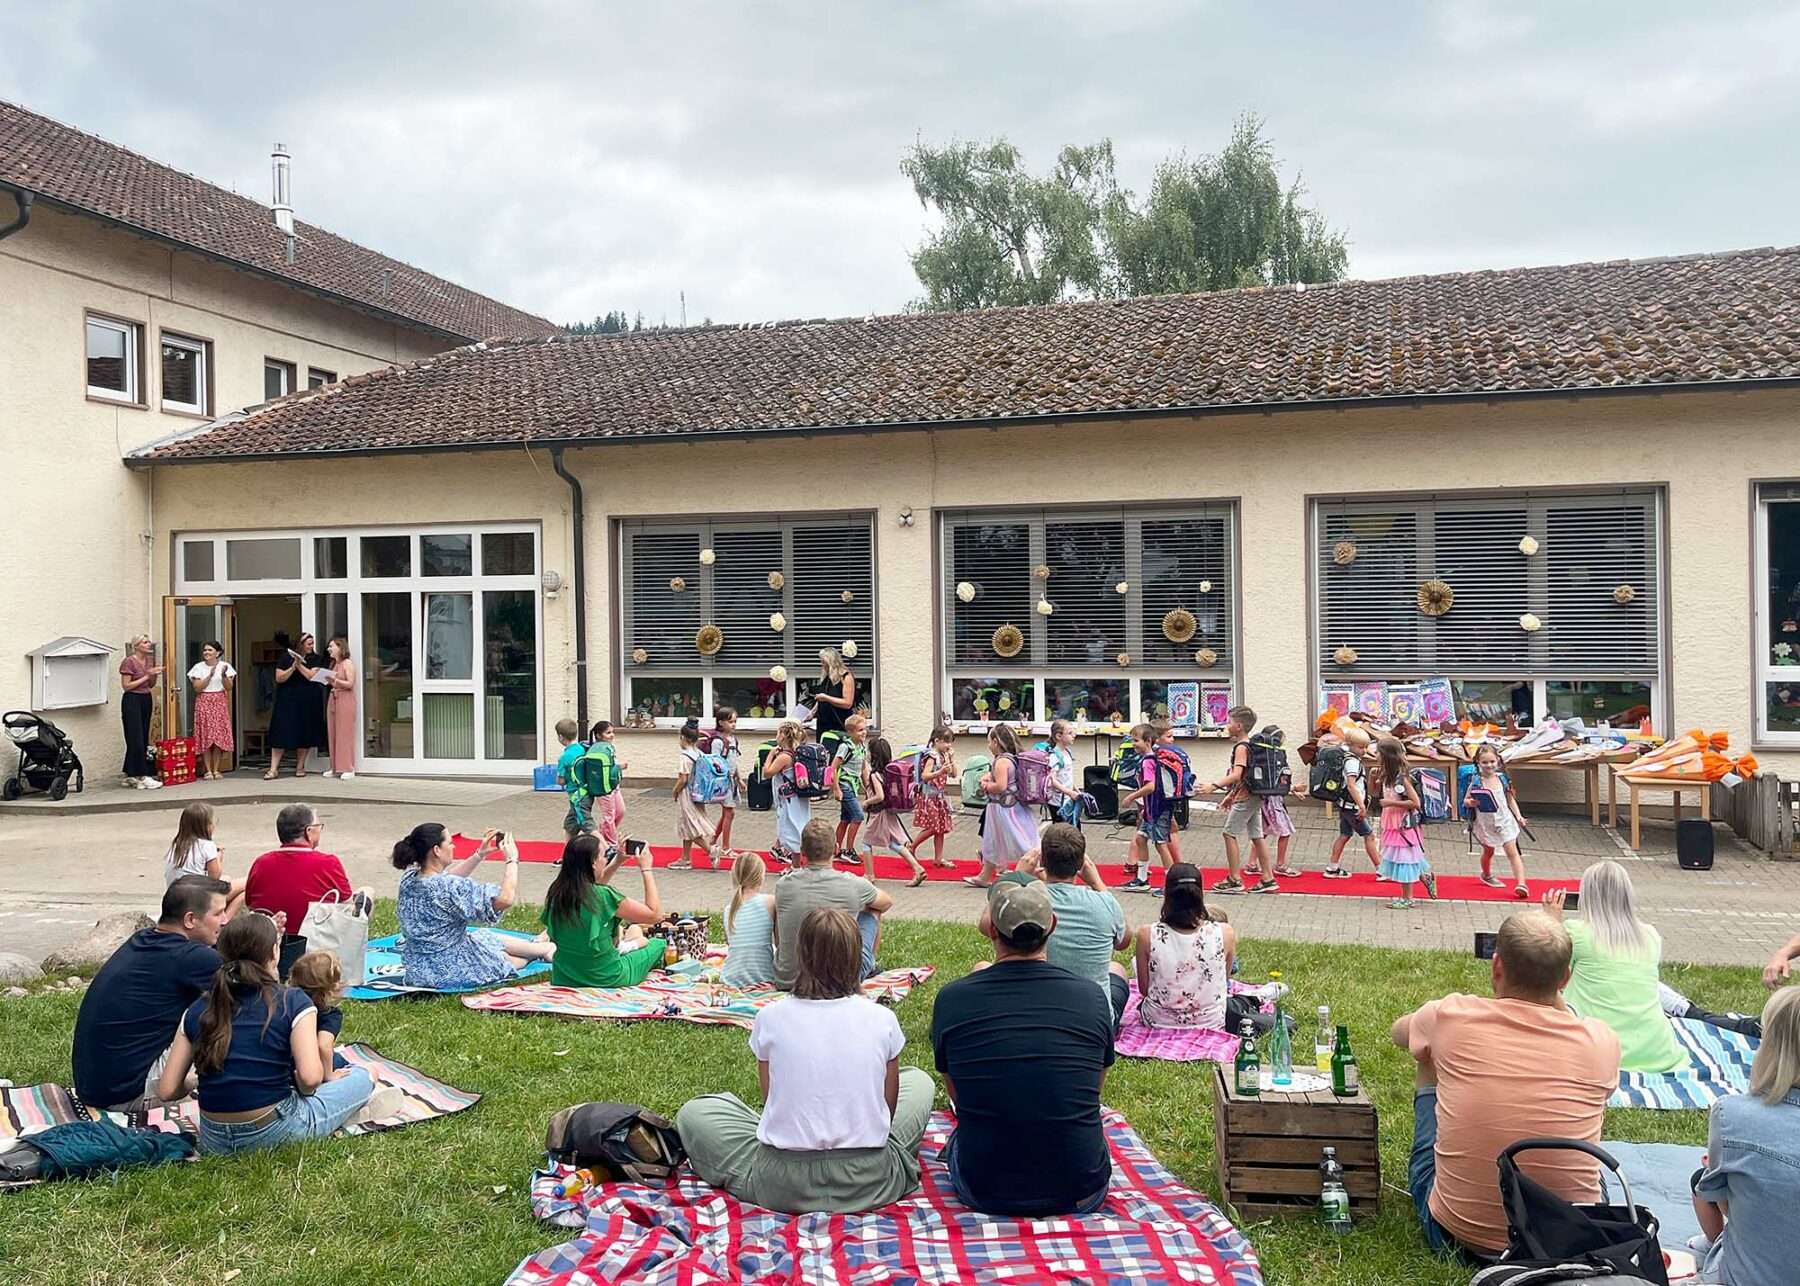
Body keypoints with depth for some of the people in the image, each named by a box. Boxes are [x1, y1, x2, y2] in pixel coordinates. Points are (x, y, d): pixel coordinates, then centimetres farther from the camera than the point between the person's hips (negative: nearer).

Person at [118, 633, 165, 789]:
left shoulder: (150, 659, 10)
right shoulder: (129, 662, -11)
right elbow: (126, 686, -14)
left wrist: (155, 675, -3)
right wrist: (146, 676, -15)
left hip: (146, 700, 8)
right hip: (132, 701, -8)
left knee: (143, 739, 8)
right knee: (136, 739, -8)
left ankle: (130, 776, 16)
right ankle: (142, 777, -10)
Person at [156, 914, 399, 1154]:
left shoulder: (197, 1010, 3)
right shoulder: (292, 1001, -9)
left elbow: (167, 1091, 0)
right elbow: (310, 1077, -20)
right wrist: (302, 1092, 2)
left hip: (213, 1142, 3)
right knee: (362, 1076, 18)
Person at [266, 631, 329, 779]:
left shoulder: (316, 659, 4)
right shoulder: (286, 657, 3)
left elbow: (312, 676, -9)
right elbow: (279, 678, -2)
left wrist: (300, 665, -15)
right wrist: (293, 667, -13)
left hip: (308, 701, 1)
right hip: (287, 700, -1)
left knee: (304, 733, 3)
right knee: (281, 733, -5)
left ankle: (300, 767, 13)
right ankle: (273, 769, -5)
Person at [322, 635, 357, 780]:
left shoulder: (348, 663, -5)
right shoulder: (333, 664, 17)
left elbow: (350, 684, -11)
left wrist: (335, 680, -18)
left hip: (345, 700, -8)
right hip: (333, 699, 8)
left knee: (345, 733, -7)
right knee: (333, 734, 6)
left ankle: (348, 768, -5)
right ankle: (336, 767, 11)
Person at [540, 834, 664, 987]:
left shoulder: (556, 891, -6)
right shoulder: (605, 896, -25)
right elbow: (654, 914, -13)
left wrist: (618, 861, 15)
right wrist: (646, 869, -7)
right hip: (604, 979, -6)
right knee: (658, 943, 21)